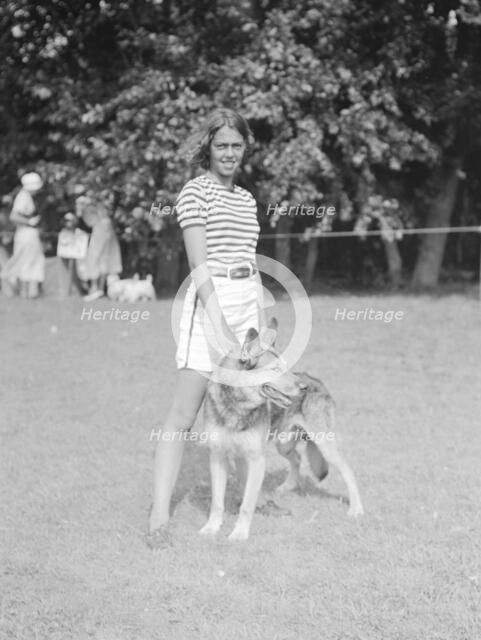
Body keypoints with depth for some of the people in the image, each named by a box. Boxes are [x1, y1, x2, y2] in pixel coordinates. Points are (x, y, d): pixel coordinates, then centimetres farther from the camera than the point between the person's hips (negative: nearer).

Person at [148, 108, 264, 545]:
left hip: (249, 303, 7)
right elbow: (200, 266, -13)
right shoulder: (195, 193, -5)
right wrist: (217, 326, -20)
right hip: (210, 303, -7)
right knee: (184, 414, -9)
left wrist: (264, 324, 13)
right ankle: (160, 515, -10)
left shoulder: (247, 198, 17)